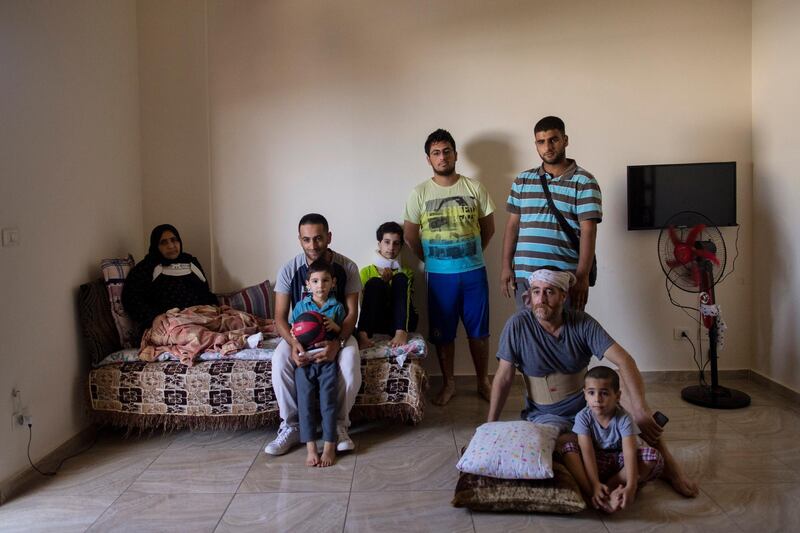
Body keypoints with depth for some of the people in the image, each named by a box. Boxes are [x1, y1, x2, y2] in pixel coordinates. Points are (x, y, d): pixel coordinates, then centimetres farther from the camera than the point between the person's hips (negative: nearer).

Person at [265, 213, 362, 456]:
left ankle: (339, 425, -13)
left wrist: (337, 342, -33)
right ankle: (290, 427, -14)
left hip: (337, 332, -1)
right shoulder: (289, 270, -12)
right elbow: (280, 316, -12)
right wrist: (293, 343, -33)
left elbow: (352, 313, -13)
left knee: (350, 360, -33)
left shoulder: (347, 267, -13)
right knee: (279, 360, -30)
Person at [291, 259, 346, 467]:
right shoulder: (301, 306, 8)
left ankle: (329, 446, 0)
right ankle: (310, 448, 0)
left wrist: (335, 326, -11)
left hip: (328, 359, -1)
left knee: (327, 401, -9)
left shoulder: (337, 307, 6)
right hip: (305, 359, 1)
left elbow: (343, 332, 11)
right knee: (305, 402, -7)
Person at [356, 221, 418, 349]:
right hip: (377, 322, -1)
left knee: (400, 279, -19)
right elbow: (365, 302, 1)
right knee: (374, 283, -23)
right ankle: (363, 334, -42)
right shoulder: (366, 272, 15)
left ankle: (401, 332, -39)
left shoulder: (406, 272, 17)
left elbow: (405, 298, 3)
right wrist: (383, 282, -12)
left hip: (403, 322, 1)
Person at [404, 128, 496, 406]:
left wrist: (470, 255, 9)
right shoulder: (419, 193, -3)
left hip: (474, 272, 0)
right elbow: (411, 236, 4)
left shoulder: (474, 188, -1)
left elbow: (488, 228, 8)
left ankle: (483, 381, 26)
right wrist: (431, 259, 9)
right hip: (439, 275, 0)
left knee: (478, 331, 9)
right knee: (443, 333, 9)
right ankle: (448, 384, 26)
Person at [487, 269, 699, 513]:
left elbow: (624, 360, -22)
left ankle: (668, 464, -21)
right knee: (566, 443, -35)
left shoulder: (582, 323, -13)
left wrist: (641, 410, -36)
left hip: (587, 406, 2)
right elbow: (504, 378, -12)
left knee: (621, 380, -25)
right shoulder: (518, 325, -15)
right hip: (545, 415, -1)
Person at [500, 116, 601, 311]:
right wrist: (506, 266, 5)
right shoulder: (522, 180, 10)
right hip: (524, 275, 3)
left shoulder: (584, 182, -2)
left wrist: (582, 276, -15)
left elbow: (588, 232, -8)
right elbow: (513, 225, 12)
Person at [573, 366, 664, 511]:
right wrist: (595, 484, -39)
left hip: (619, 460, 0)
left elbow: (629, 452, -31)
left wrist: (631, 486, -45)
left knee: (654, 457, -27)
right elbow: (587, 452, -26)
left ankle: (608, 487, -28)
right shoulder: (583, 417, -18)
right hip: (598, 462, 0)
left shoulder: (623, 418, -20)